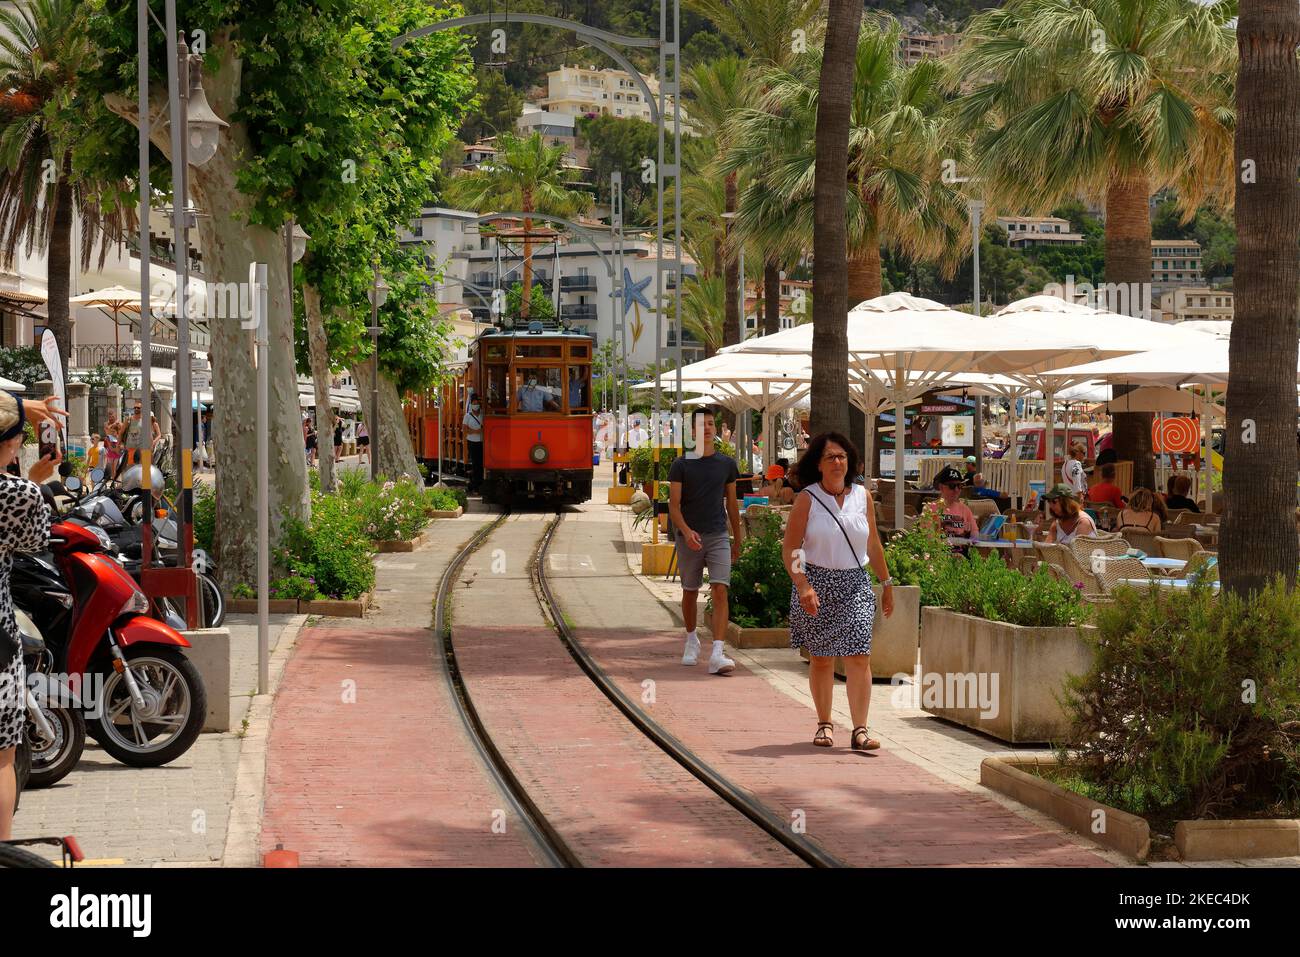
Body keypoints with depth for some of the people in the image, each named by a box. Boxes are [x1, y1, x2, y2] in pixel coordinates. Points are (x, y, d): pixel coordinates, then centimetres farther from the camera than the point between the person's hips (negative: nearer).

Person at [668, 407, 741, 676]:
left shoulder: (727, 464, 6)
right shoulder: (681, 465, -1)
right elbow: (674, 505, -7)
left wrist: (737, 540, 17)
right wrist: (686, 531, -25)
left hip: (718, 536, 1)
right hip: (689, 538, 0)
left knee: (720, 591, -13)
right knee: (690, 592, 13)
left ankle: (717, 654, -21)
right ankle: (691, 640, 37)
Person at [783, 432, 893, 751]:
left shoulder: (863, 496, 7)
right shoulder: (807, 499, -3)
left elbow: (873, 545, 17)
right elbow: (790, 548, -6)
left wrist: (886, 583, 20)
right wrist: (803, 586, -18)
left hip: (855, 584, 2)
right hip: (816, 582, -2)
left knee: (859, 655, -10)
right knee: (820, 659, 5)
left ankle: (860, 730, -12)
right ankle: (824, 724, 20)